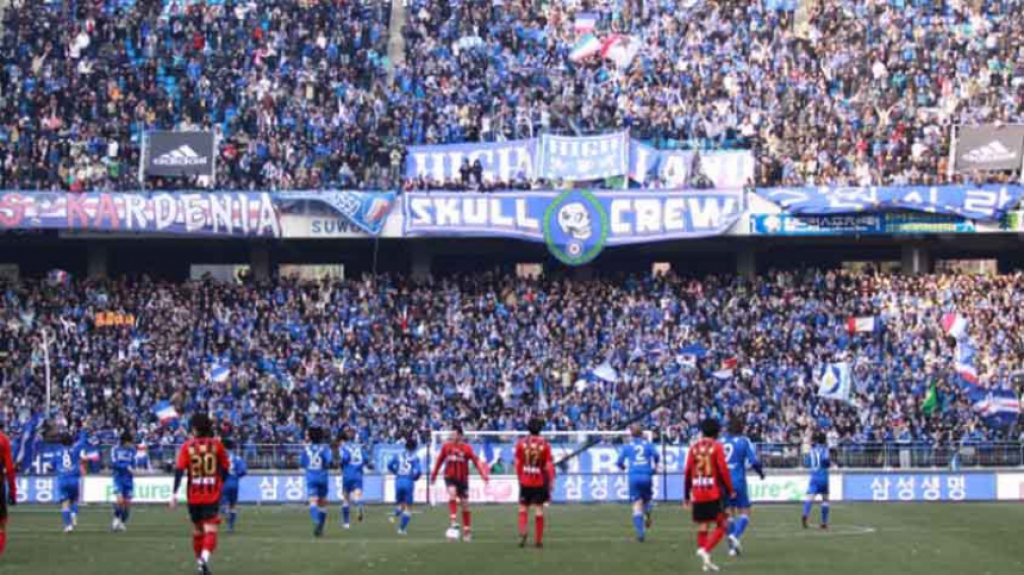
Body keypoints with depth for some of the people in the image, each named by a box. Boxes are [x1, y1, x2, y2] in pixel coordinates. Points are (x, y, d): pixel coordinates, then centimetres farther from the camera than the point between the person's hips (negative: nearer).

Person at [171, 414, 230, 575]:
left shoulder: (187, 446, -2)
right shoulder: (217, 445, -1)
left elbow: (179, 470, -10)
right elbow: (225, 469, 3)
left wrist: (174, 493, -11)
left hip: (194, 496, 1)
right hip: (213, 495, -1)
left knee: (197, 530, 19)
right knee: (210, 529, -10)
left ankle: (199, 561, 31)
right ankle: (205, 558, -33)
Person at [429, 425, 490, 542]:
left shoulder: (467, 448, -7)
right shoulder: (446, 447, 0)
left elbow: (476, 461, -14)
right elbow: (439, 461, 12)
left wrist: (484, 475, -25)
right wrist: (434, 475, 20)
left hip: (463, 479, 0)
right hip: (450, 478, 0)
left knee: (465, 504, 6)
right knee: (452, 493, -29)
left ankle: (467, 531, 17)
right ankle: (453, 522, -31)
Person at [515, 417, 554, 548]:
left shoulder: (521, 443, -4)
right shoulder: (544, 444, -8)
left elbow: (518, 463, 1)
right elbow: (549, 465, -9)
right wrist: (551, 480, -2)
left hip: (525, 482, 1)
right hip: (540, 482, -1)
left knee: (523, 508, 12)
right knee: (539, 510, 5)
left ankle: (523, 531, -11)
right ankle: (538, 539, 7)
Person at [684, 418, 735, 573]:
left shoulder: (694, 447, 8)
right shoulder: (717, 447, -4)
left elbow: (688, 472, 6)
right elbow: (723, 470, -10)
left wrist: (686, 494, 14)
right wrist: (730, 490, -1)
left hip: (697, 493, 5)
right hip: (714, 492, -5)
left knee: (703, 525, 12)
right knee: (721, 525, 2)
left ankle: (704, 557, 10)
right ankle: (706, 550, -16)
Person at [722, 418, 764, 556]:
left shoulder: (721, 442, 6)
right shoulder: (744, 441, -4)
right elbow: (753, 460, -10)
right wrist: (760, 472, 9)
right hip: (738, 481, -4)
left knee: (730, 513, 14)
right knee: (745, 512, 5)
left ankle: (732, 547, 13)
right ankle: (736, 535, -22)